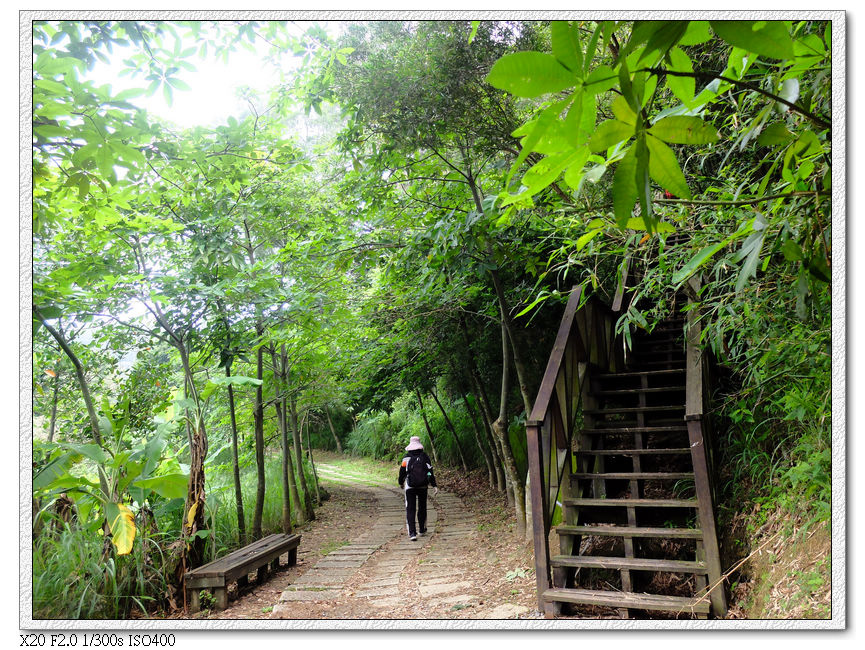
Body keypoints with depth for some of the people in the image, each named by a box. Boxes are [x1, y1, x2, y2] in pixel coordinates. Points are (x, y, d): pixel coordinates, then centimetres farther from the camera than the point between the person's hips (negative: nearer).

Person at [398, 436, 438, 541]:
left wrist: (401, 483, 16)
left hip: (410, 487, -2)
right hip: (423, 487, 2)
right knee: (422, 507, 19)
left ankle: (412, 533, -14)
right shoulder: (425, 456, -1)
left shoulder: (406, 458, -6)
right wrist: (434, 485, 0)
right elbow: (430, 471, -3)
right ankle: (422, 529, 31)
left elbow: (402, 471, -1)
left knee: (410, 509, -1)